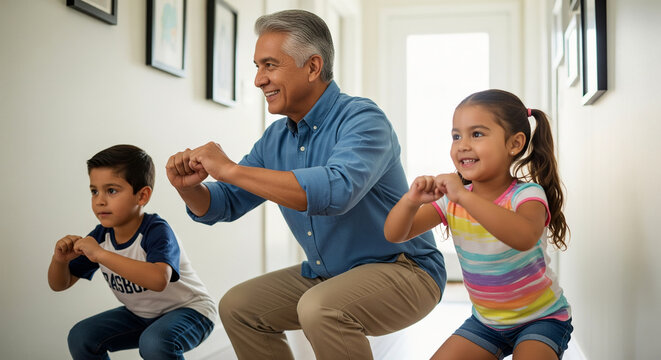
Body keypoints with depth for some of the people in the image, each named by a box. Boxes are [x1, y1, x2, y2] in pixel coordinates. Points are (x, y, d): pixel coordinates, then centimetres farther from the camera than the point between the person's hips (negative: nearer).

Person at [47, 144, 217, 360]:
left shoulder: (156, 231, -28)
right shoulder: (100, 236, -8)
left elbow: (159, 280, -49)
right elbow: (59, 285, 2)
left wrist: (101, 254, -47)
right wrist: (60, 259, -21)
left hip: (189, 310, -7)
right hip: (141, 315, 7)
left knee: (154, 343, -35)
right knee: (80, 337, -5)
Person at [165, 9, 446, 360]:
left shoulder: (362, 119, -20)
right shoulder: (275, 139, 4)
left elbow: (337, 190, -40)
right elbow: (223, 205, 10)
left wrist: (230, 170, -34)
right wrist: (189, 187, -15)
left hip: (403, 270, -8)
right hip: (326, 275, 8)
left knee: (320, 308, -33)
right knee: (237, 306, 7)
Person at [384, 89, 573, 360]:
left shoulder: (526, 194, -22)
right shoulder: (451, 201, -7)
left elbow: (525, 237, -46)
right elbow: (394, 235, -9)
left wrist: (464, 196, -49)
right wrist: (411, 201, -29)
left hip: (541, 317, -5)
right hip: (486, 319, 5)